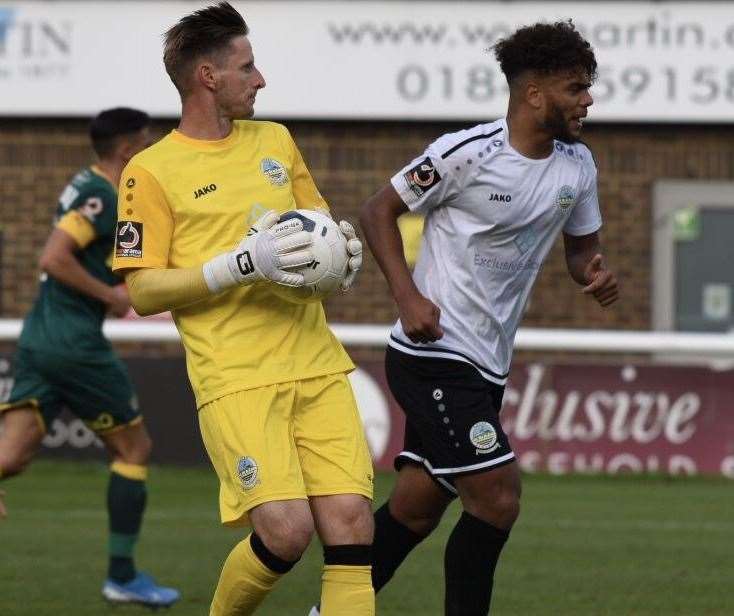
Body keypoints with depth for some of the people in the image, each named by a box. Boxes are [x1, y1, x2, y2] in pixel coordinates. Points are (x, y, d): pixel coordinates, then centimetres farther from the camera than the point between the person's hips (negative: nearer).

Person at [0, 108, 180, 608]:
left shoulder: (90, 189, 17)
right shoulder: (102, 197, -13)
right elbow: (54, 259, -24)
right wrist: (109, 295, -15)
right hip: (74, 345, -9)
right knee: (134, 448, 7)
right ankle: (122, 576, 11)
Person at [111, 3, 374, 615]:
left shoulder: (275, 141, 16)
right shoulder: (152, 171, -2)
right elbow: (143, 290, -6)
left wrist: (345, 248, 6)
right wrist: (245, 263, -16)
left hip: (318, 365, 6)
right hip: (236, 379, -5)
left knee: (351, 525, -8)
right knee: (286, 530, -18)